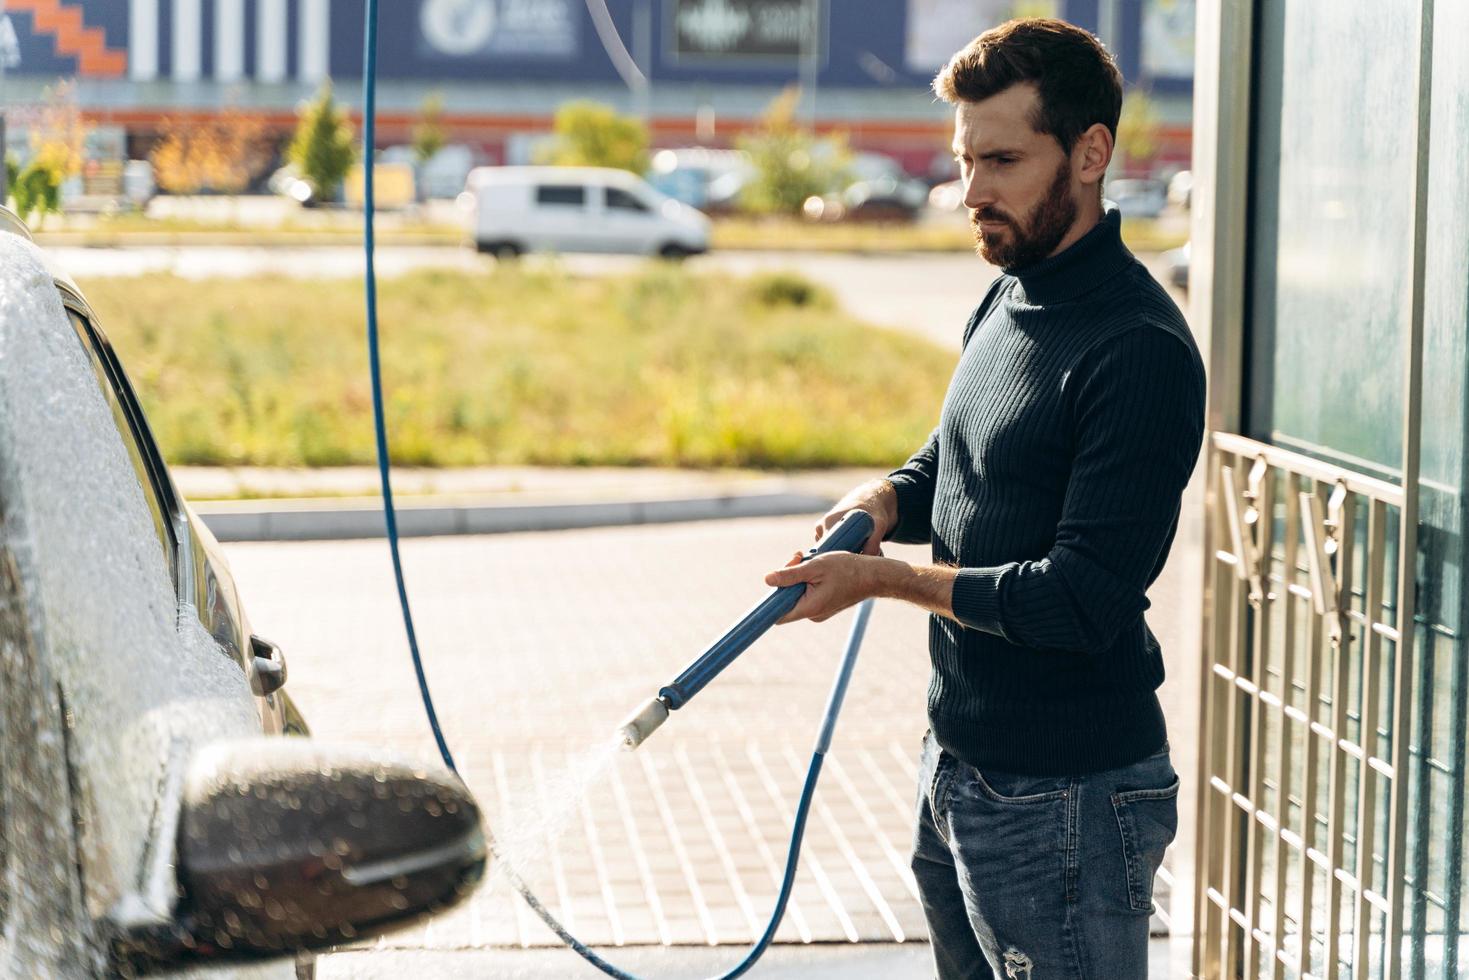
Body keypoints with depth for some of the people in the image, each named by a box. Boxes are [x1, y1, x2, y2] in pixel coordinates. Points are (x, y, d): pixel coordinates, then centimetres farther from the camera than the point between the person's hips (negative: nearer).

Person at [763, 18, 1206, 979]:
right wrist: (891, 498, 1)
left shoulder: (1139, 351, -19)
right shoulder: (1008, 299, 10)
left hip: (1065, 800, -9)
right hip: (960, 769, 9)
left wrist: (890, 580, -16)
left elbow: (1085, 601, -23)